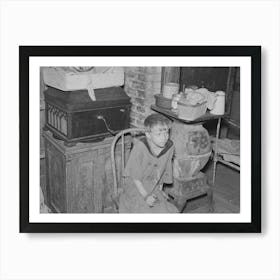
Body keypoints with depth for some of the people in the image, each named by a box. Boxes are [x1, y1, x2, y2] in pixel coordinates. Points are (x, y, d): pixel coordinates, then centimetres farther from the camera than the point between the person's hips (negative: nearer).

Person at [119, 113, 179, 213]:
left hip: (154, 190, 4)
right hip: (136, 189, -4)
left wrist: (160, 189, 5)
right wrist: (145, 196, -18)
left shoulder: (169, 147, -9)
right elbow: (135, 176, -16)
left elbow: (165, 171, 6)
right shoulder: (140, 146, -23)